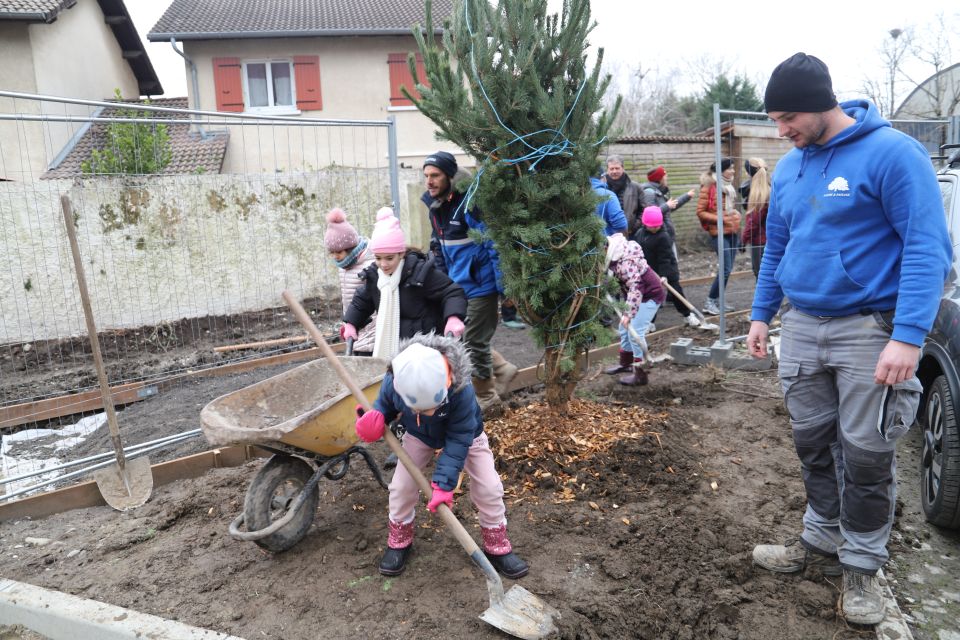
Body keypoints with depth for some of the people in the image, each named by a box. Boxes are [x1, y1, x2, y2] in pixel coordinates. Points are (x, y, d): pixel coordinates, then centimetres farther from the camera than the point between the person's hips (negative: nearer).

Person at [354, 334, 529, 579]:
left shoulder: (462, 390, -45)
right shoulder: (394, 382, -36)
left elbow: (459, 440, -34)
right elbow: (385, 403, -9)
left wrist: (444, 482, -37)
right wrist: (375, 418, -32)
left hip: (465, 434, -2)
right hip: (419, 436, 2)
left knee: (489, 487, -7)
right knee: (401, 486, -3)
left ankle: (497, 547, 15)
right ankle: (399, 542, 22)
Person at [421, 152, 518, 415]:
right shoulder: (435, 206, 6)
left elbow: (497, 245, -21)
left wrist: (504, 287, -21)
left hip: (479, 286, -8)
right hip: (457, 287, 9)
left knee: (474, 343, 1)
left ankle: (488, 401, 21)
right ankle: (502, 368, 36)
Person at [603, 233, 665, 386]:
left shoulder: (625, 262, -32)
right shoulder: (614, 257, -4)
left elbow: (635, 287, -38)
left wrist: (628, 313, -41)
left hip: (651, 295, -10)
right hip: (639, 294, 10)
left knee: (635, 331, -13)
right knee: (624, 327, 17)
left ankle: (640, 374, -5)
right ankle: (626, 363, 35)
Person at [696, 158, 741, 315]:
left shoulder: (728, 186, 15)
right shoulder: (709, 187, -9)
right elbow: (700, 212, -10)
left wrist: (736, 215, 7)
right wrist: (720, 219, -19)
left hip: (733, 232, 8)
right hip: (719, 233, -8)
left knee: (728, 269, 8)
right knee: (726, 269, -12)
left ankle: (718, 300, 17)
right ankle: (710, 302, -3)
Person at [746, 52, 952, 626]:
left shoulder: (891, 152, -12)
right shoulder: (789, 168, 9)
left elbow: (928, 247, -17)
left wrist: (909, 336, -25)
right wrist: (762, 314, 15)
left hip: (872, 329, -6)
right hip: (802, 327, 6)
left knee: (866, 455, 4)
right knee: (814, 442, 15)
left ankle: (862, 565, 23)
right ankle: (823, 541, 33)